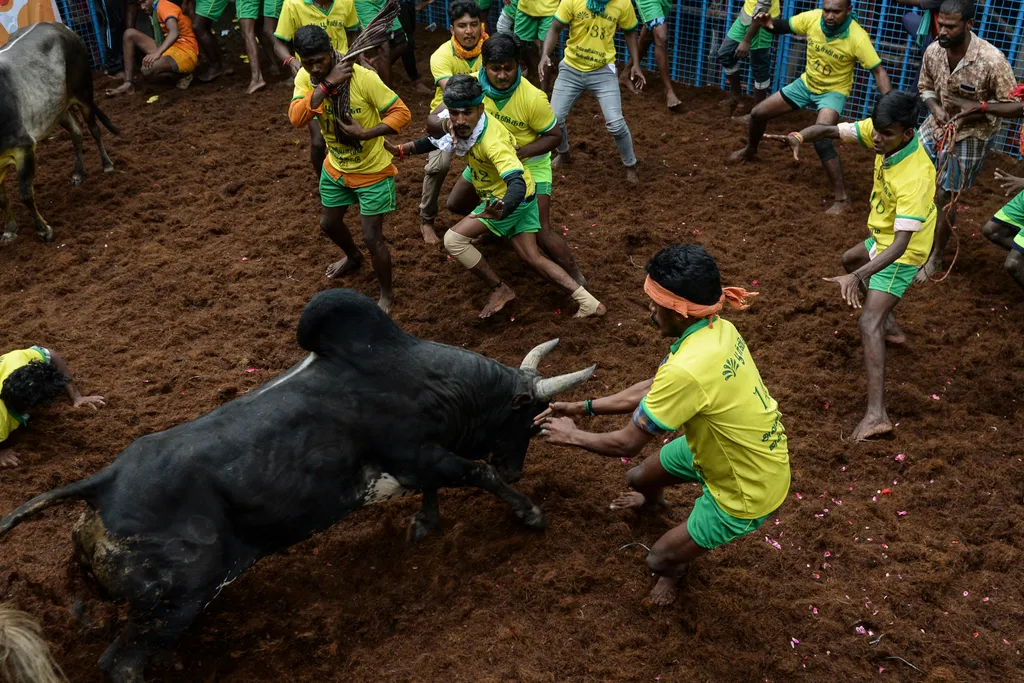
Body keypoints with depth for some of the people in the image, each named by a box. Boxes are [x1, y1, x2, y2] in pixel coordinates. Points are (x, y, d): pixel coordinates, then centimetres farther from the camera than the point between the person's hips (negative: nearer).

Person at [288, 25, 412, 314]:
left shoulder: (363, 77, -28)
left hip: (373, 171, -6)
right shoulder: (305, 77, -13)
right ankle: (353, 257, 57)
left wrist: (365, 133, -34)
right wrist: (326, 84, -35)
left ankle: (387, 295, 21)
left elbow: (402, 113, -23)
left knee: (372, 237, -3)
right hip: (335, 168, 6)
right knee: (329, 223, 24)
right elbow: (296, 119, -28)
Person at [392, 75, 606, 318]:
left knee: (453, 239, -12)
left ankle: (500, 290, 1)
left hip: (513, 199, -8)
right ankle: (588, 302, 10)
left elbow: (518, 184, -46)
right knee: (533, 258, 10)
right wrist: (402, 149, 1)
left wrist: (501, 211, -66)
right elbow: (436, 134, 11)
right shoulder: (462, 124, -11)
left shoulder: (492, 142, -35)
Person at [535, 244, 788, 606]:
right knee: (639, 478, 23)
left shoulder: (687, 370, -39)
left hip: (748, 490, -8)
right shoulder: (717, 328, -12)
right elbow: (652, 390, 2)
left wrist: (571, 436, -7)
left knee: (661, 559, 6)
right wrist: (582, 407, 2)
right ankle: (651, 501, 60)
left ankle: (674, 570, 43)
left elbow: (626, 443, -25)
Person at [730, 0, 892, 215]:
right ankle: (750, 150, 44)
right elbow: (786, 25, -3)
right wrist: (769, 23, -27)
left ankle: (842, 198, -19)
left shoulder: (857, 37, -30)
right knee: (757, 114, 9)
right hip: (806, 83, 5)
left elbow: (878, 71, -26)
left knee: (821, 140, -29)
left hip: (834, 91, -5)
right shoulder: (812, 18, -20)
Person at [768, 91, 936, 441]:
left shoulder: (915, 177, -39)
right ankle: (892, 328, 49)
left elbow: (901, 243, -43)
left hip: (901, 252, -9)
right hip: (881, 236, 9)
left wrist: (859, 277, -54)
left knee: (869, 323, -20)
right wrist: (799, 136, -36)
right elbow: (830, 130, -13)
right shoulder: (882, 132, -18)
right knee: (850, 260, 36)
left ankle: (876, 414, -27)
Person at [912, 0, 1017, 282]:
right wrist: (936, 108, -16)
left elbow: (1014, 105, -20)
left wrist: (976, 107, -34)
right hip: (937, 125, 5)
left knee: (945, 197, 0)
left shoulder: (991, 60, -29)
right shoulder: (933, 51, -15)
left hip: (971, 135, -5)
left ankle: (935, 259, 20)